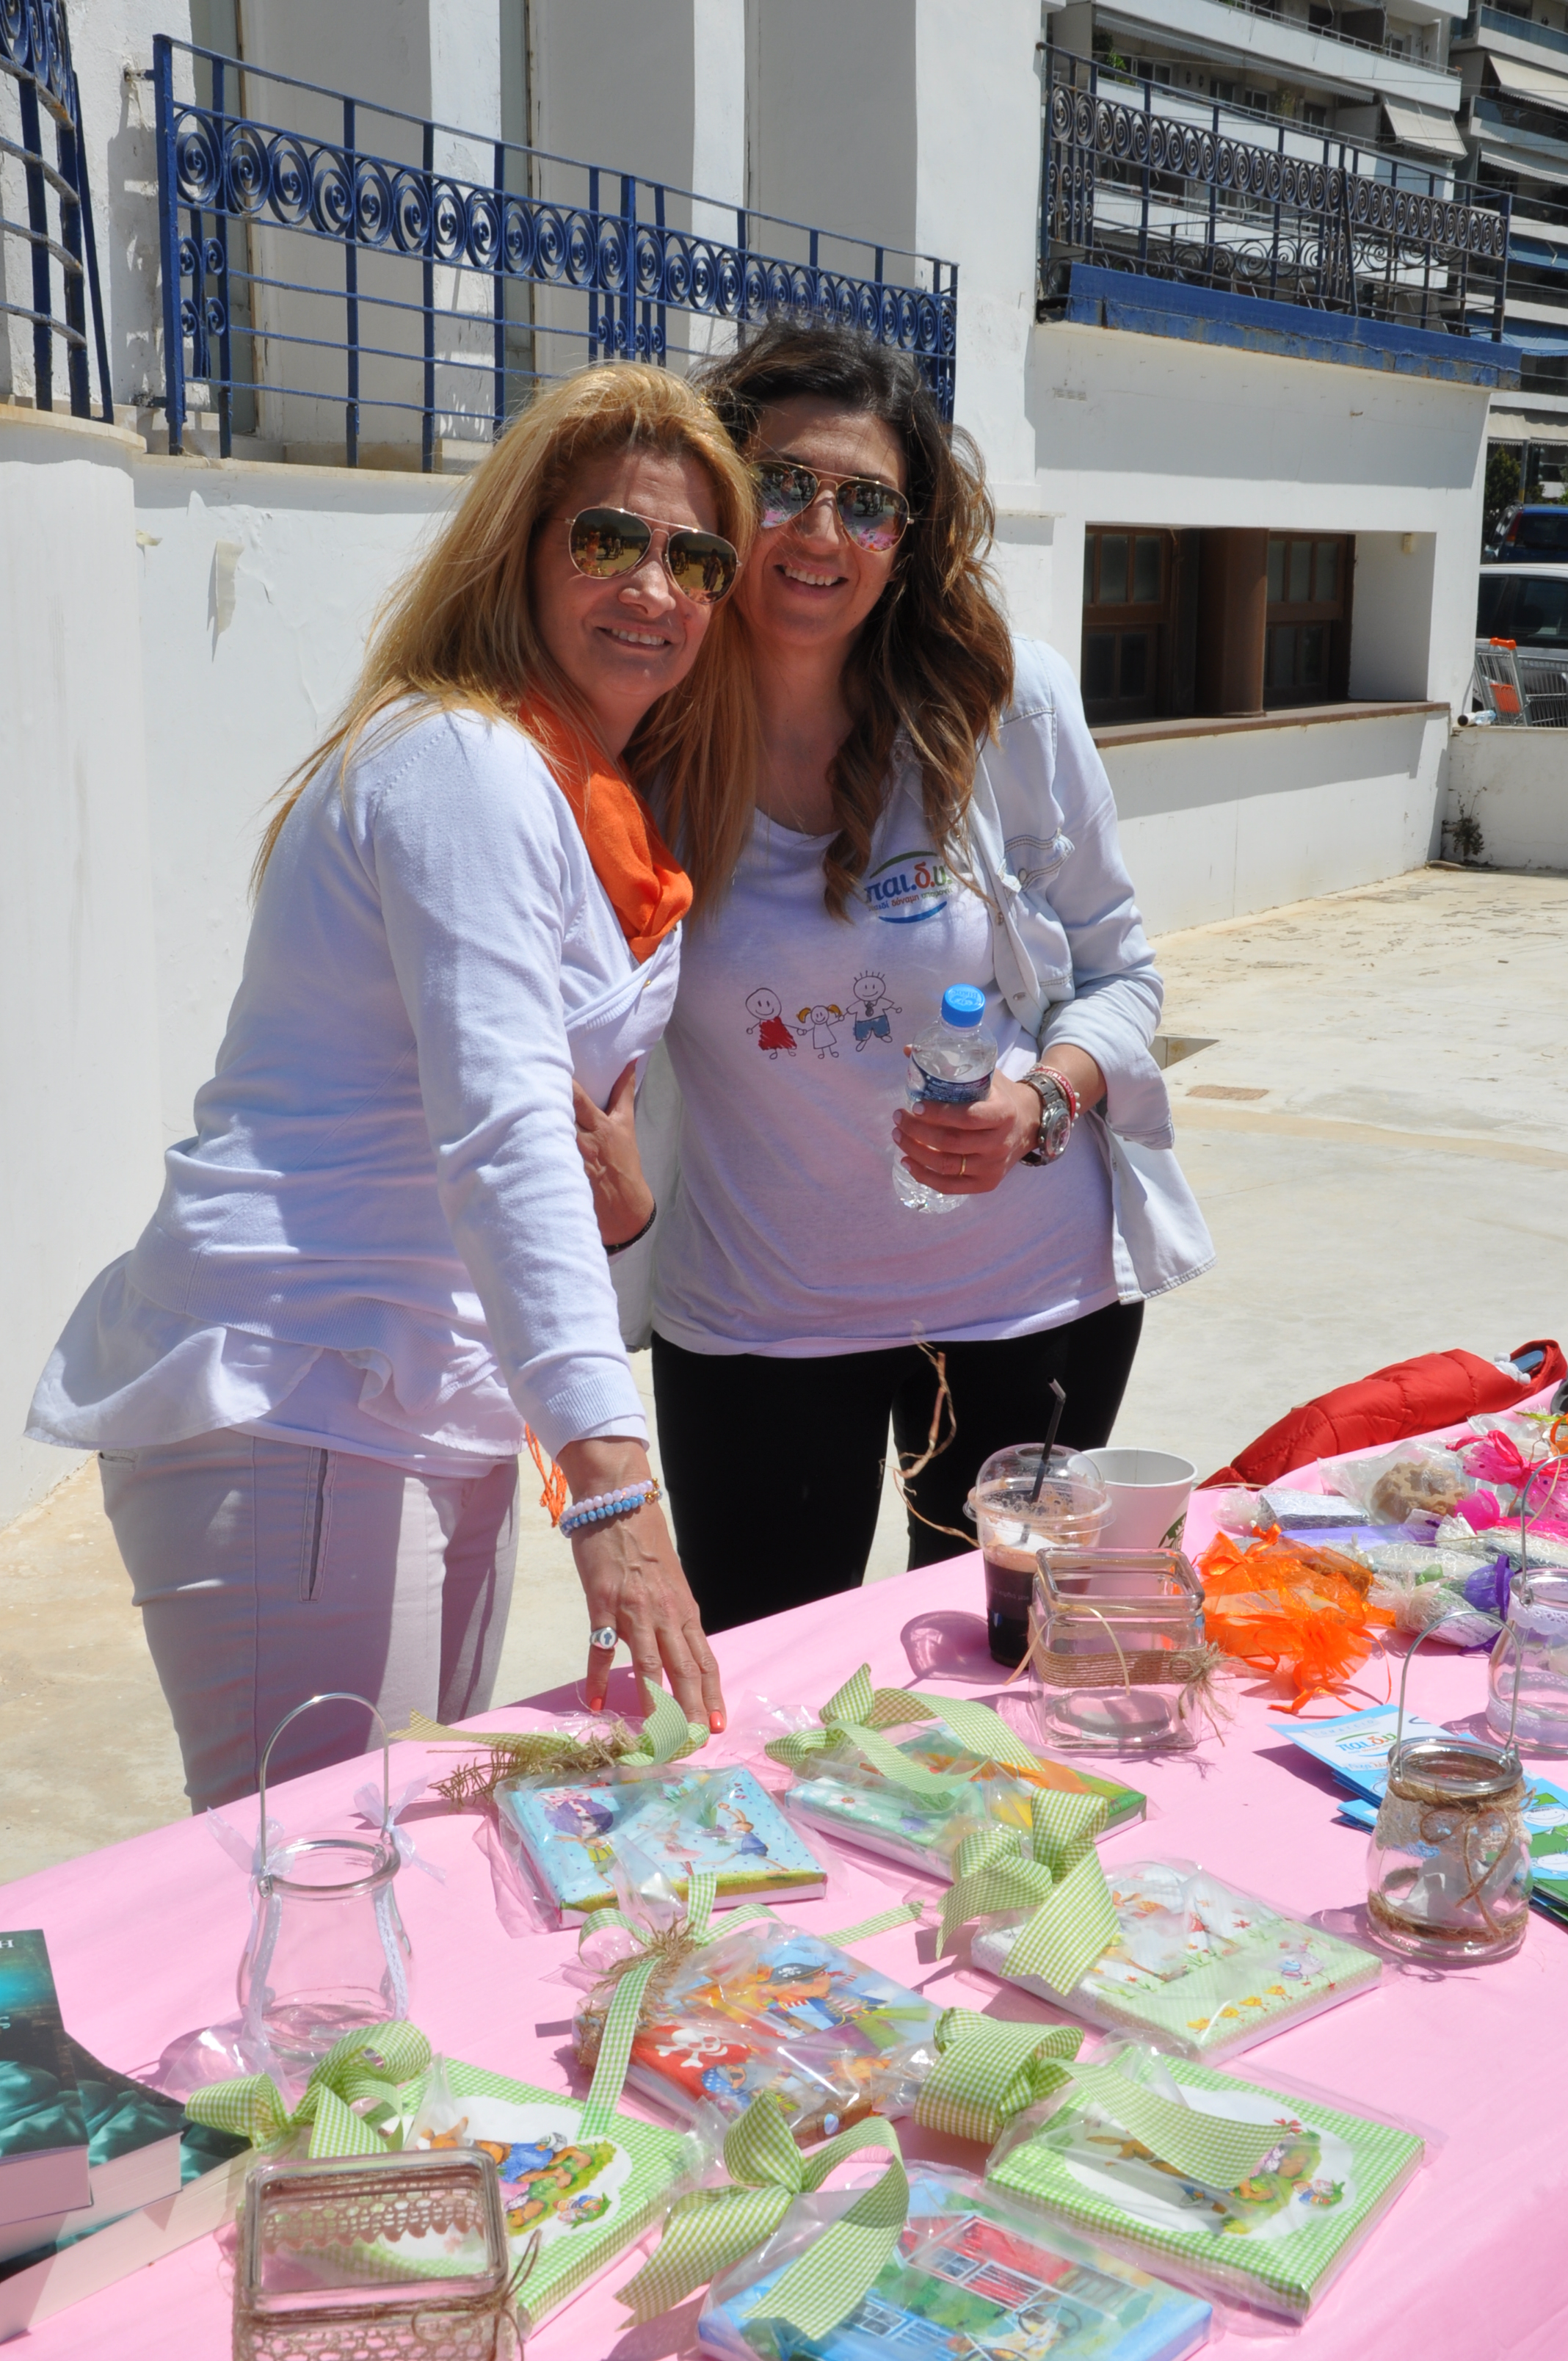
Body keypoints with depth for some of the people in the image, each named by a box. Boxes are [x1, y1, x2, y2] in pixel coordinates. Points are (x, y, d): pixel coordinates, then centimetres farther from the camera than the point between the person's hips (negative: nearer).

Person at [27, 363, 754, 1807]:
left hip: (445, 1406, 10)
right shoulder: (463, 765, -15)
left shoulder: (611, 810, 14)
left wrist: (619, 1200, -2)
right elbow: (502, 1133, -26)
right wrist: (613, 1486, -33)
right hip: (290, 1410, -10)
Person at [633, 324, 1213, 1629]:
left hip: (1030, 1291, 1)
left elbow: (1121, 972, -1)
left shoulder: (1012, 705, -9)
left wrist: (1043, 1102, -20)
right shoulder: (645, 739, -9)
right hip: (756, 1317, 0)